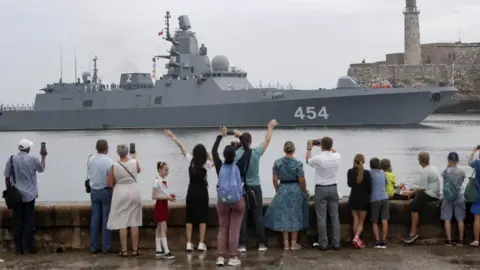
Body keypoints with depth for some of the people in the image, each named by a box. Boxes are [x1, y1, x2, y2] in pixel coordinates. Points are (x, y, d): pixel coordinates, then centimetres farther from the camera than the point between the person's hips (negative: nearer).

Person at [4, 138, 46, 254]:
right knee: (29, 222, 3)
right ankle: (29, 246, 2)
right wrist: (43, 156, 27)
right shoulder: (32, 159, -6)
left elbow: (7, 178, 1)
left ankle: (18, 247, 7)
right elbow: (41, 169, 14)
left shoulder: (11, 159, -1)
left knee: (17, 222, 6)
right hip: (29, 195, -2)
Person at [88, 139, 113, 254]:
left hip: (94, 191, 5)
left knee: (95, 218, 10)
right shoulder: (109, 161, -17)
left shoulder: (90, 159, -2)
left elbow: (89, 174, 6)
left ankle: (93, 246, 12)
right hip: (106, 191, -5)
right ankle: (106, 247, 4)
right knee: (106, 218, 2)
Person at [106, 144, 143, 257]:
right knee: (134, 223, 7)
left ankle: (124, 250, 4)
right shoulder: (135, 162, -5)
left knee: (122, 223, 3)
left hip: (121, 194, -2)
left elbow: (110, 183, -5)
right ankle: (135, 250, 11)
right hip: (134, 192, 2)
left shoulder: (114, 166, -11)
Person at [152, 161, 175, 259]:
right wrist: (166, 197, -23)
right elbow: (153, 196, -20)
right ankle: (166, 252, -11)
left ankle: (158, 250, 18)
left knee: (159, 229, 12)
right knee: (163, 229, -10)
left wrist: (170, 196, 0)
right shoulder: (157, 181, -17)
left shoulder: (164, 181, 9)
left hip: (164, 204, 9)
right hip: (160, 205, -9)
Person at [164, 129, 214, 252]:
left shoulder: (191, 160, -5)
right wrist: (207, 155, 5)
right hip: (202, 192, -1)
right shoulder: (206, 163, -7)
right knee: (202, 218, 3)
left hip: (191, 192, 1)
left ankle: (189, 244, 1)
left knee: (190, 218, 6)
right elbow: (213, 162, 17)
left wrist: (172, 136, 8)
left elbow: (181, 146, 1)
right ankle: (201, 244, -1)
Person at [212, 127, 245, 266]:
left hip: (223, 201, 2)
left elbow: (213, 151, 4)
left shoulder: (220, 167, -6)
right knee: (234, 230, 2)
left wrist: (220, 136, 6)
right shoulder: (238, 166, -10)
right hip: (238, 201, -2)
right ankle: (233, 257, 3)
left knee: (222, 229, 10)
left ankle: (221, 257, 4)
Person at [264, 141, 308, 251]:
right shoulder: (298, 163, -11)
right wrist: (304, 191, 7)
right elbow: (301, 180, -9)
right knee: (295, 216, 8)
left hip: (282, 190, 2)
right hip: (295, 190, -2)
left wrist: (278, 191, 13)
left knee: (283, 216, 9)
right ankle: (294, 243, 12)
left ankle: (286, 243, 11)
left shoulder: (277, 162, -4)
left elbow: (275, 180, -1)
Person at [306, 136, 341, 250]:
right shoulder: (337, 157, -3)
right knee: (335, 217, 7)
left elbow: (308, 160, 8)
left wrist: (309, 148, 21)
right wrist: (327, 144, 31)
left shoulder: (318, 158, -15)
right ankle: (336, 243, 7)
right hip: (333, 188, 4)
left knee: (321, 217, -1)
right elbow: (333, 151, 24)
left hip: (321, 189, -4)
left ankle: (323, 244, 0)